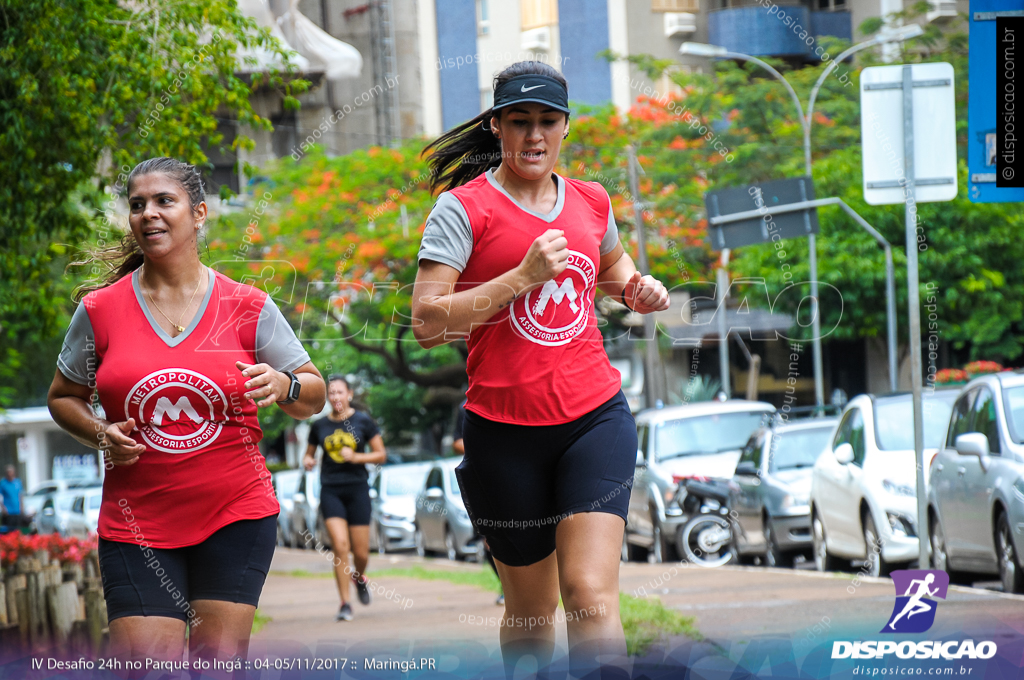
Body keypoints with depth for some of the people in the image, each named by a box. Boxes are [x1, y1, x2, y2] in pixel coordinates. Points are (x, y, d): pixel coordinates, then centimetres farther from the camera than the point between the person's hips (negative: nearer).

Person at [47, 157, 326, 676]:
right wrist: (101, 435, -6)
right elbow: (63, 398, 14)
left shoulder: (247, 307, 1)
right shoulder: (99, 311, 1)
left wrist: (283, 386, -15)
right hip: (136, 521, 0)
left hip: (236, 515, 0)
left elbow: (314, 397, 7)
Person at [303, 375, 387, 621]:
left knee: (361, 552, 1)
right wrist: (308, 461, -6)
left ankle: (359, 577, 37)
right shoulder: (319, 426, 6)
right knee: (340, 546, -15)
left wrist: (356, 457, -12)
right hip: (330, 490, 0)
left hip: (357, 489, 0)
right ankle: (345, 604, -8)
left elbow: (381, 455, 3)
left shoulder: (363, 421, 2)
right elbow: (309, 454, 18)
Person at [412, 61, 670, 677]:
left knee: (591, 594, -15)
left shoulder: (591, 200, 10)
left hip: (596, 418, 2)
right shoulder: (463, 207, -5)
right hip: (506, 434, -2)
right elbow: (427, 322, -15)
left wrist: (635, 288, 10)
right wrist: (523, 276, -19)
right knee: (531, 610, 8)